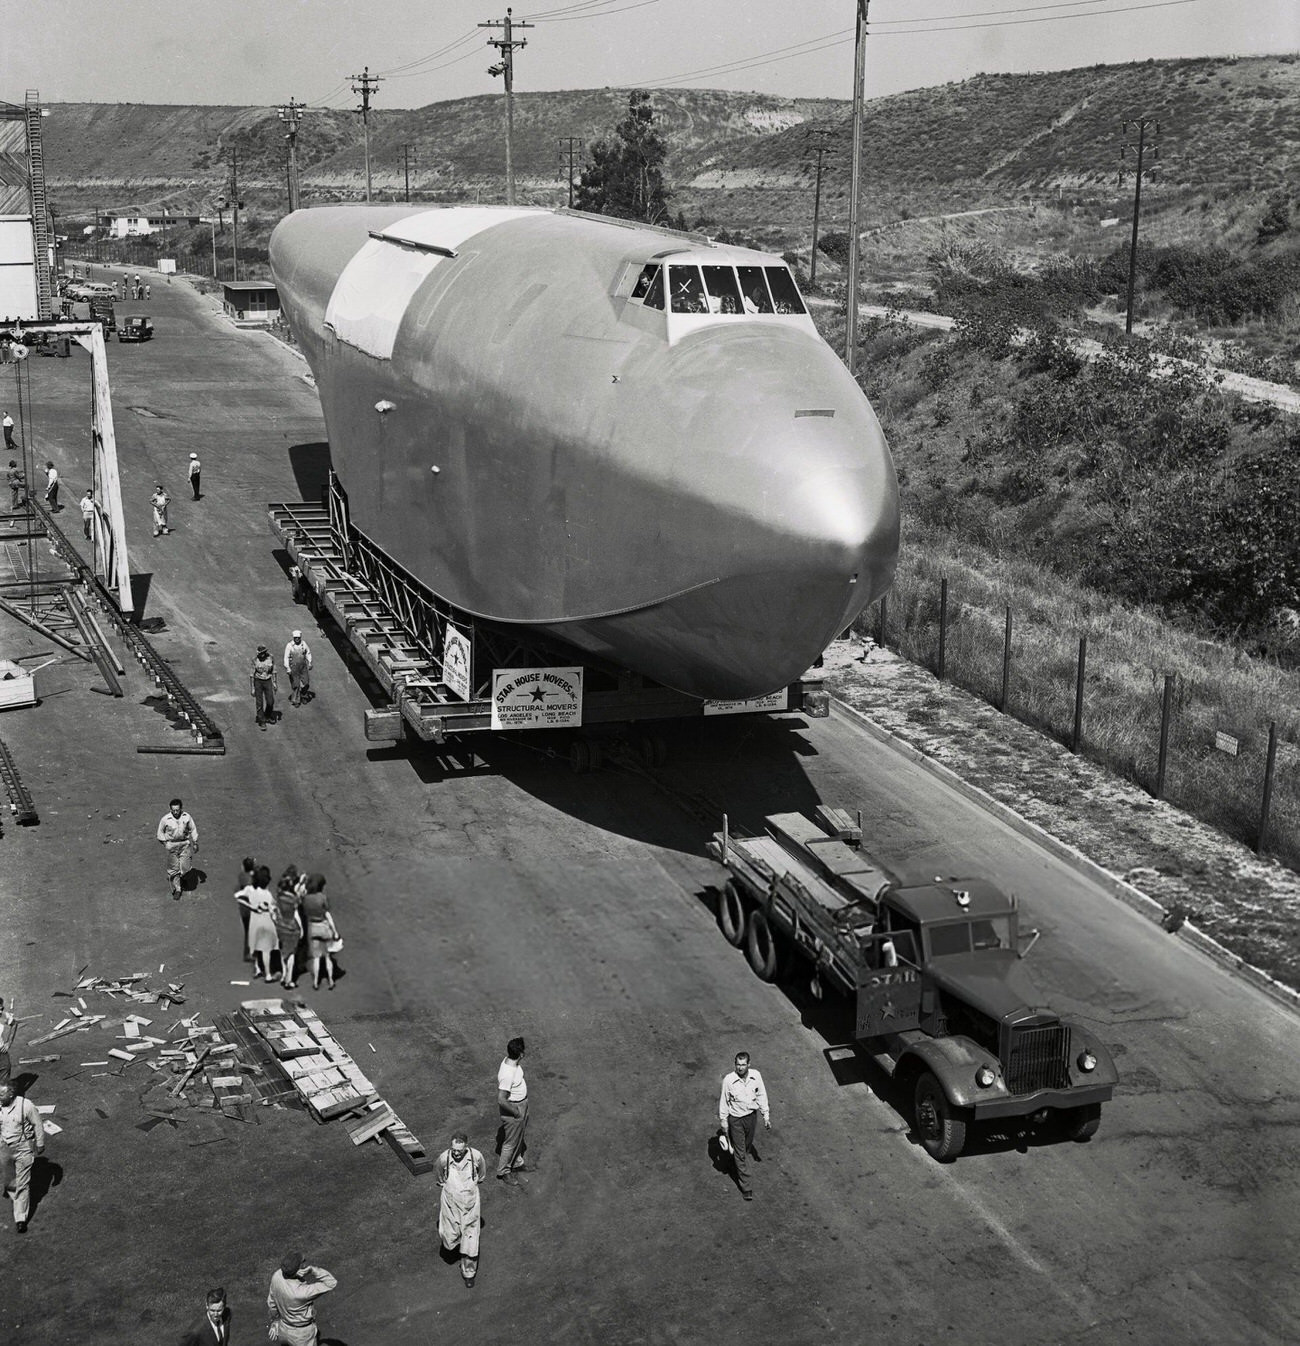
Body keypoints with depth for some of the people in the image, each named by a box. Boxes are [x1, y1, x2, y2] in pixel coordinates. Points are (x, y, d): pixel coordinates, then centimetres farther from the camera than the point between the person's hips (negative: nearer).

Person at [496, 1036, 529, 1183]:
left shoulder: (509, 1061, -9)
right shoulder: (508, 1074, -37)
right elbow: (501, 1100, -34)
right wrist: (516, 1112, -20)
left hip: (522, 1105, 9)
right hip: (513, 1108, -9)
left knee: (519, 1137, 28)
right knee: (510, 1142, 11)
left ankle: (517, 1163, 49)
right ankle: (503, 1172, 30)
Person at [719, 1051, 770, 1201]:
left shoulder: (756, 1076, -13)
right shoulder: (729, 1080, -22)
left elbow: (761, 1096, 1)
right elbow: (724, 1101, -10)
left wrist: (766, 1116, 4)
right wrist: (723, 1121, -3)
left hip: (751, 1116, 4)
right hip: (735, 1119, -4)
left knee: (747, 1146, 24)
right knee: (740, 1152, 1)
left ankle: (738, 1161, 55)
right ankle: (745, 1187, 8)